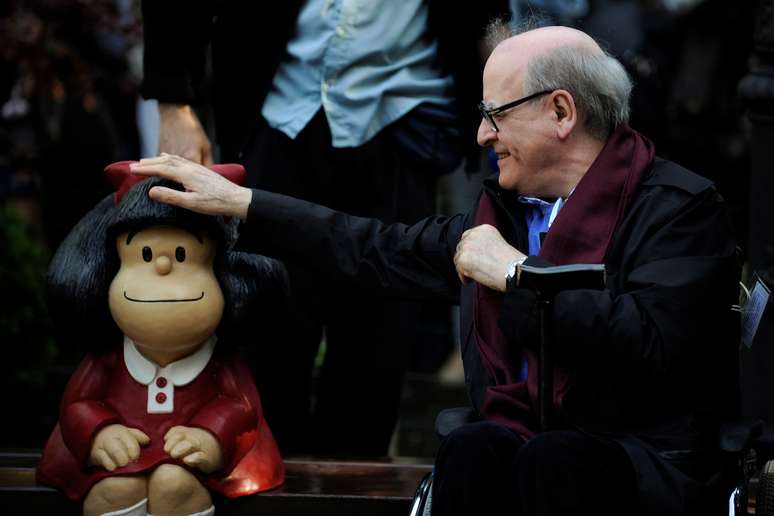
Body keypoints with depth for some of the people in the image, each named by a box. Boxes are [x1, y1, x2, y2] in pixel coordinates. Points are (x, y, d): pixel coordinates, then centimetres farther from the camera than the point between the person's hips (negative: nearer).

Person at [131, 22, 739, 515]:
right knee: (472, 450, -31)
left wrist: (517, 272, -11)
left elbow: (648, 344, -21)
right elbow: (382, 250, 27)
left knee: (551, 461, -38)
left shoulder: (679, 208, -5)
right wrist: (233, 201, 27)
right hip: (524, 449, 5)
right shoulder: (502, 212, 17)